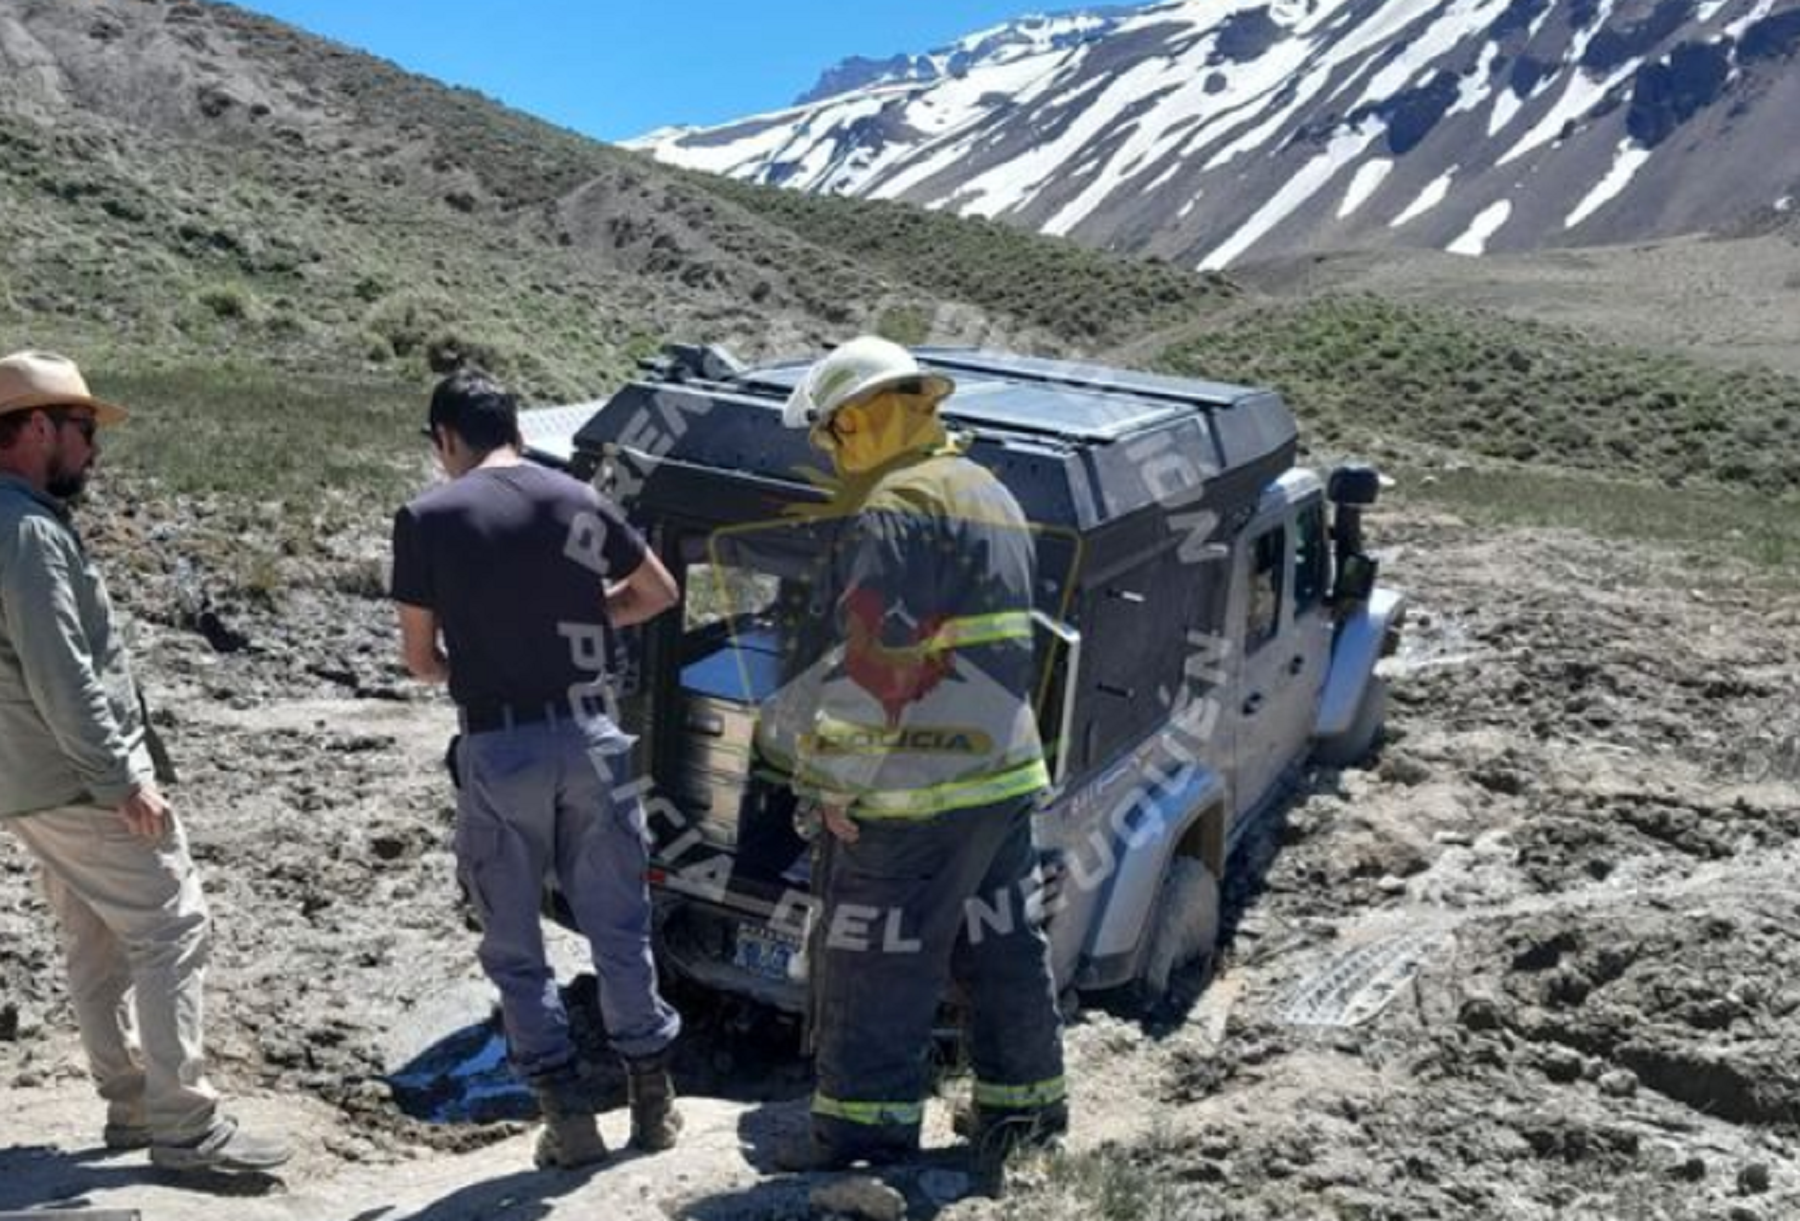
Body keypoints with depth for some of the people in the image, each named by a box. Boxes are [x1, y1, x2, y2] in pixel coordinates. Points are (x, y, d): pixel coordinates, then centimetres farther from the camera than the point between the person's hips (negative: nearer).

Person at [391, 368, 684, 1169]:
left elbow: (419, 658, 2)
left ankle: (568, 1117, 14)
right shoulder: (578, 501, 3)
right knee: (618, 927, 14)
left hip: (498, 750, -2)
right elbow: (660, 592, 15)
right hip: (586, 736, 3)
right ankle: (653, 1101, 23)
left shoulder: (427, 518, -4)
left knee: (514, 947, 11)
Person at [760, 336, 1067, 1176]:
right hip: (1005, 770, 10)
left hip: (916, 789, -9)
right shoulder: (991, 495, 16)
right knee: (1002, 946, 17)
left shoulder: (895, 509, -15)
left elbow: (873, 661, -21)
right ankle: (1026, 1105, 29)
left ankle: (867, 1132, 11)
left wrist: (837, 779, -16)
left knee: (872, 967, 2)